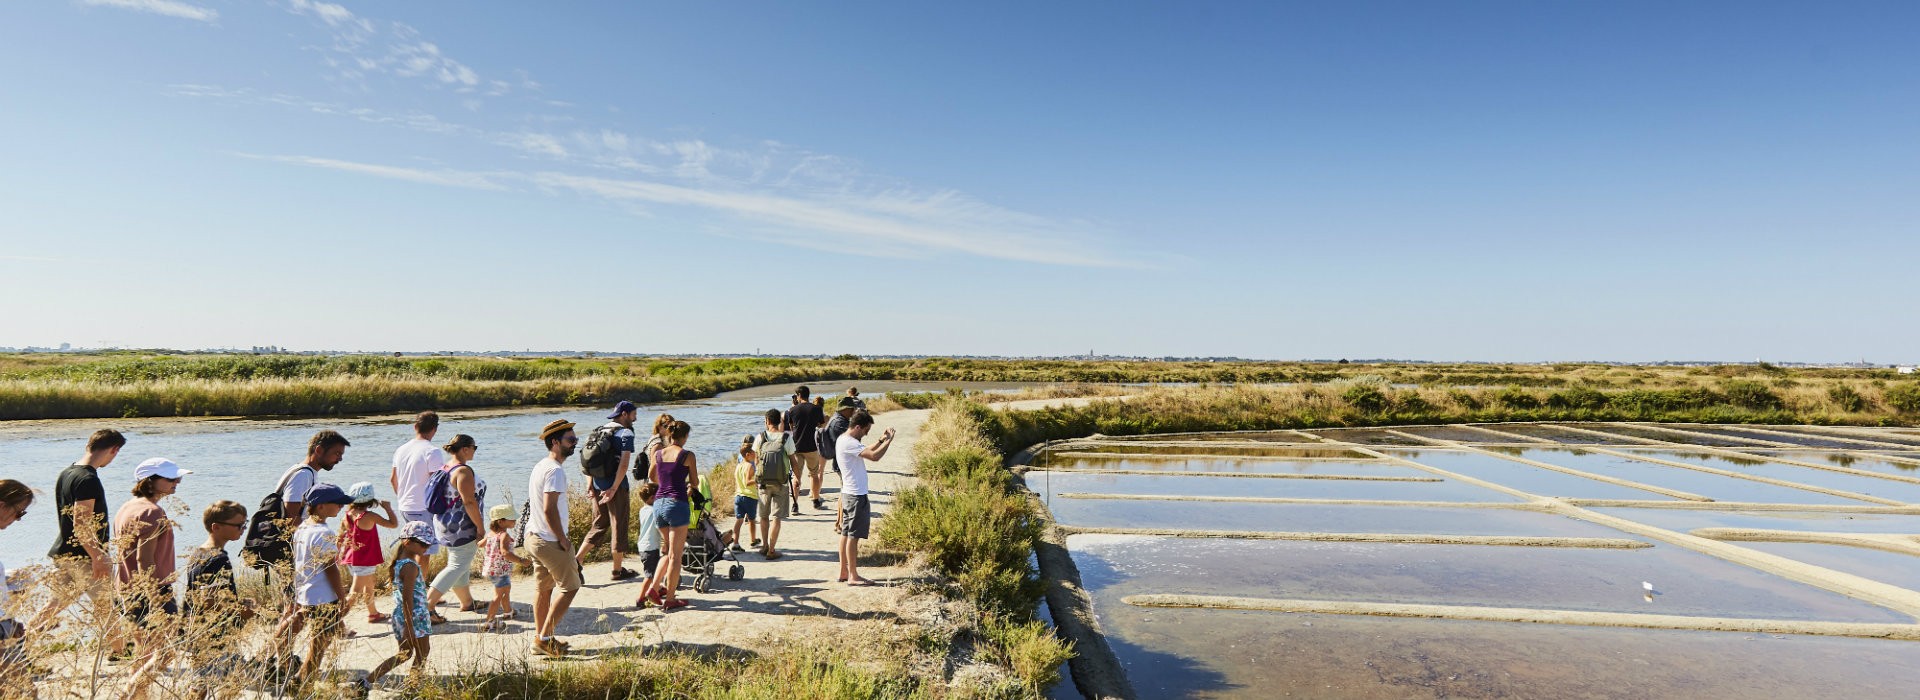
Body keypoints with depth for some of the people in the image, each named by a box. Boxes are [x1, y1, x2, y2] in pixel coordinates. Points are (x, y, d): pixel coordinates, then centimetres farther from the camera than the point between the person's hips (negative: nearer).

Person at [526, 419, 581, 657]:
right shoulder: (555, 470, -20)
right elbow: (550, 510, -26)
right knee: (570, 587, 0)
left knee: (542, 588, 15)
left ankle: (541, 639, 23)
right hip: (550, 541, -10)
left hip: (533, 537, 10)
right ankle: (544, 638, 3)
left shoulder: (540, 466, 12)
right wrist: (563, 540, -17)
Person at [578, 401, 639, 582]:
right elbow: (624, 463, -20)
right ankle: (618, 570, 14)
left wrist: (590, 486, 10)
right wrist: (614, 489, -19)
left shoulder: (597, 431, 13)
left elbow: (587, 461, 11)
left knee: (599, 525, 19)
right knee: (619, 527, 5)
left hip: (598, 487, 7)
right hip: (616, 486, -7)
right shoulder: (625, 433, -10)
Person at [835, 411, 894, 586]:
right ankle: (853, 576, 3)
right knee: (853, 536, -3)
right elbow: (874, 456, -29)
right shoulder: (848, 443, -20)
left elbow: (866, 452, 24)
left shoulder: (845, 440, 12)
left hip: (848, 493, 10)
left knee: (846, 533, 14)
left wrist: (881, 440, 13)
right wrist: (888, 441, -16)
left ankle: (844, 572, 22)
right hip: (856, 495, -10)